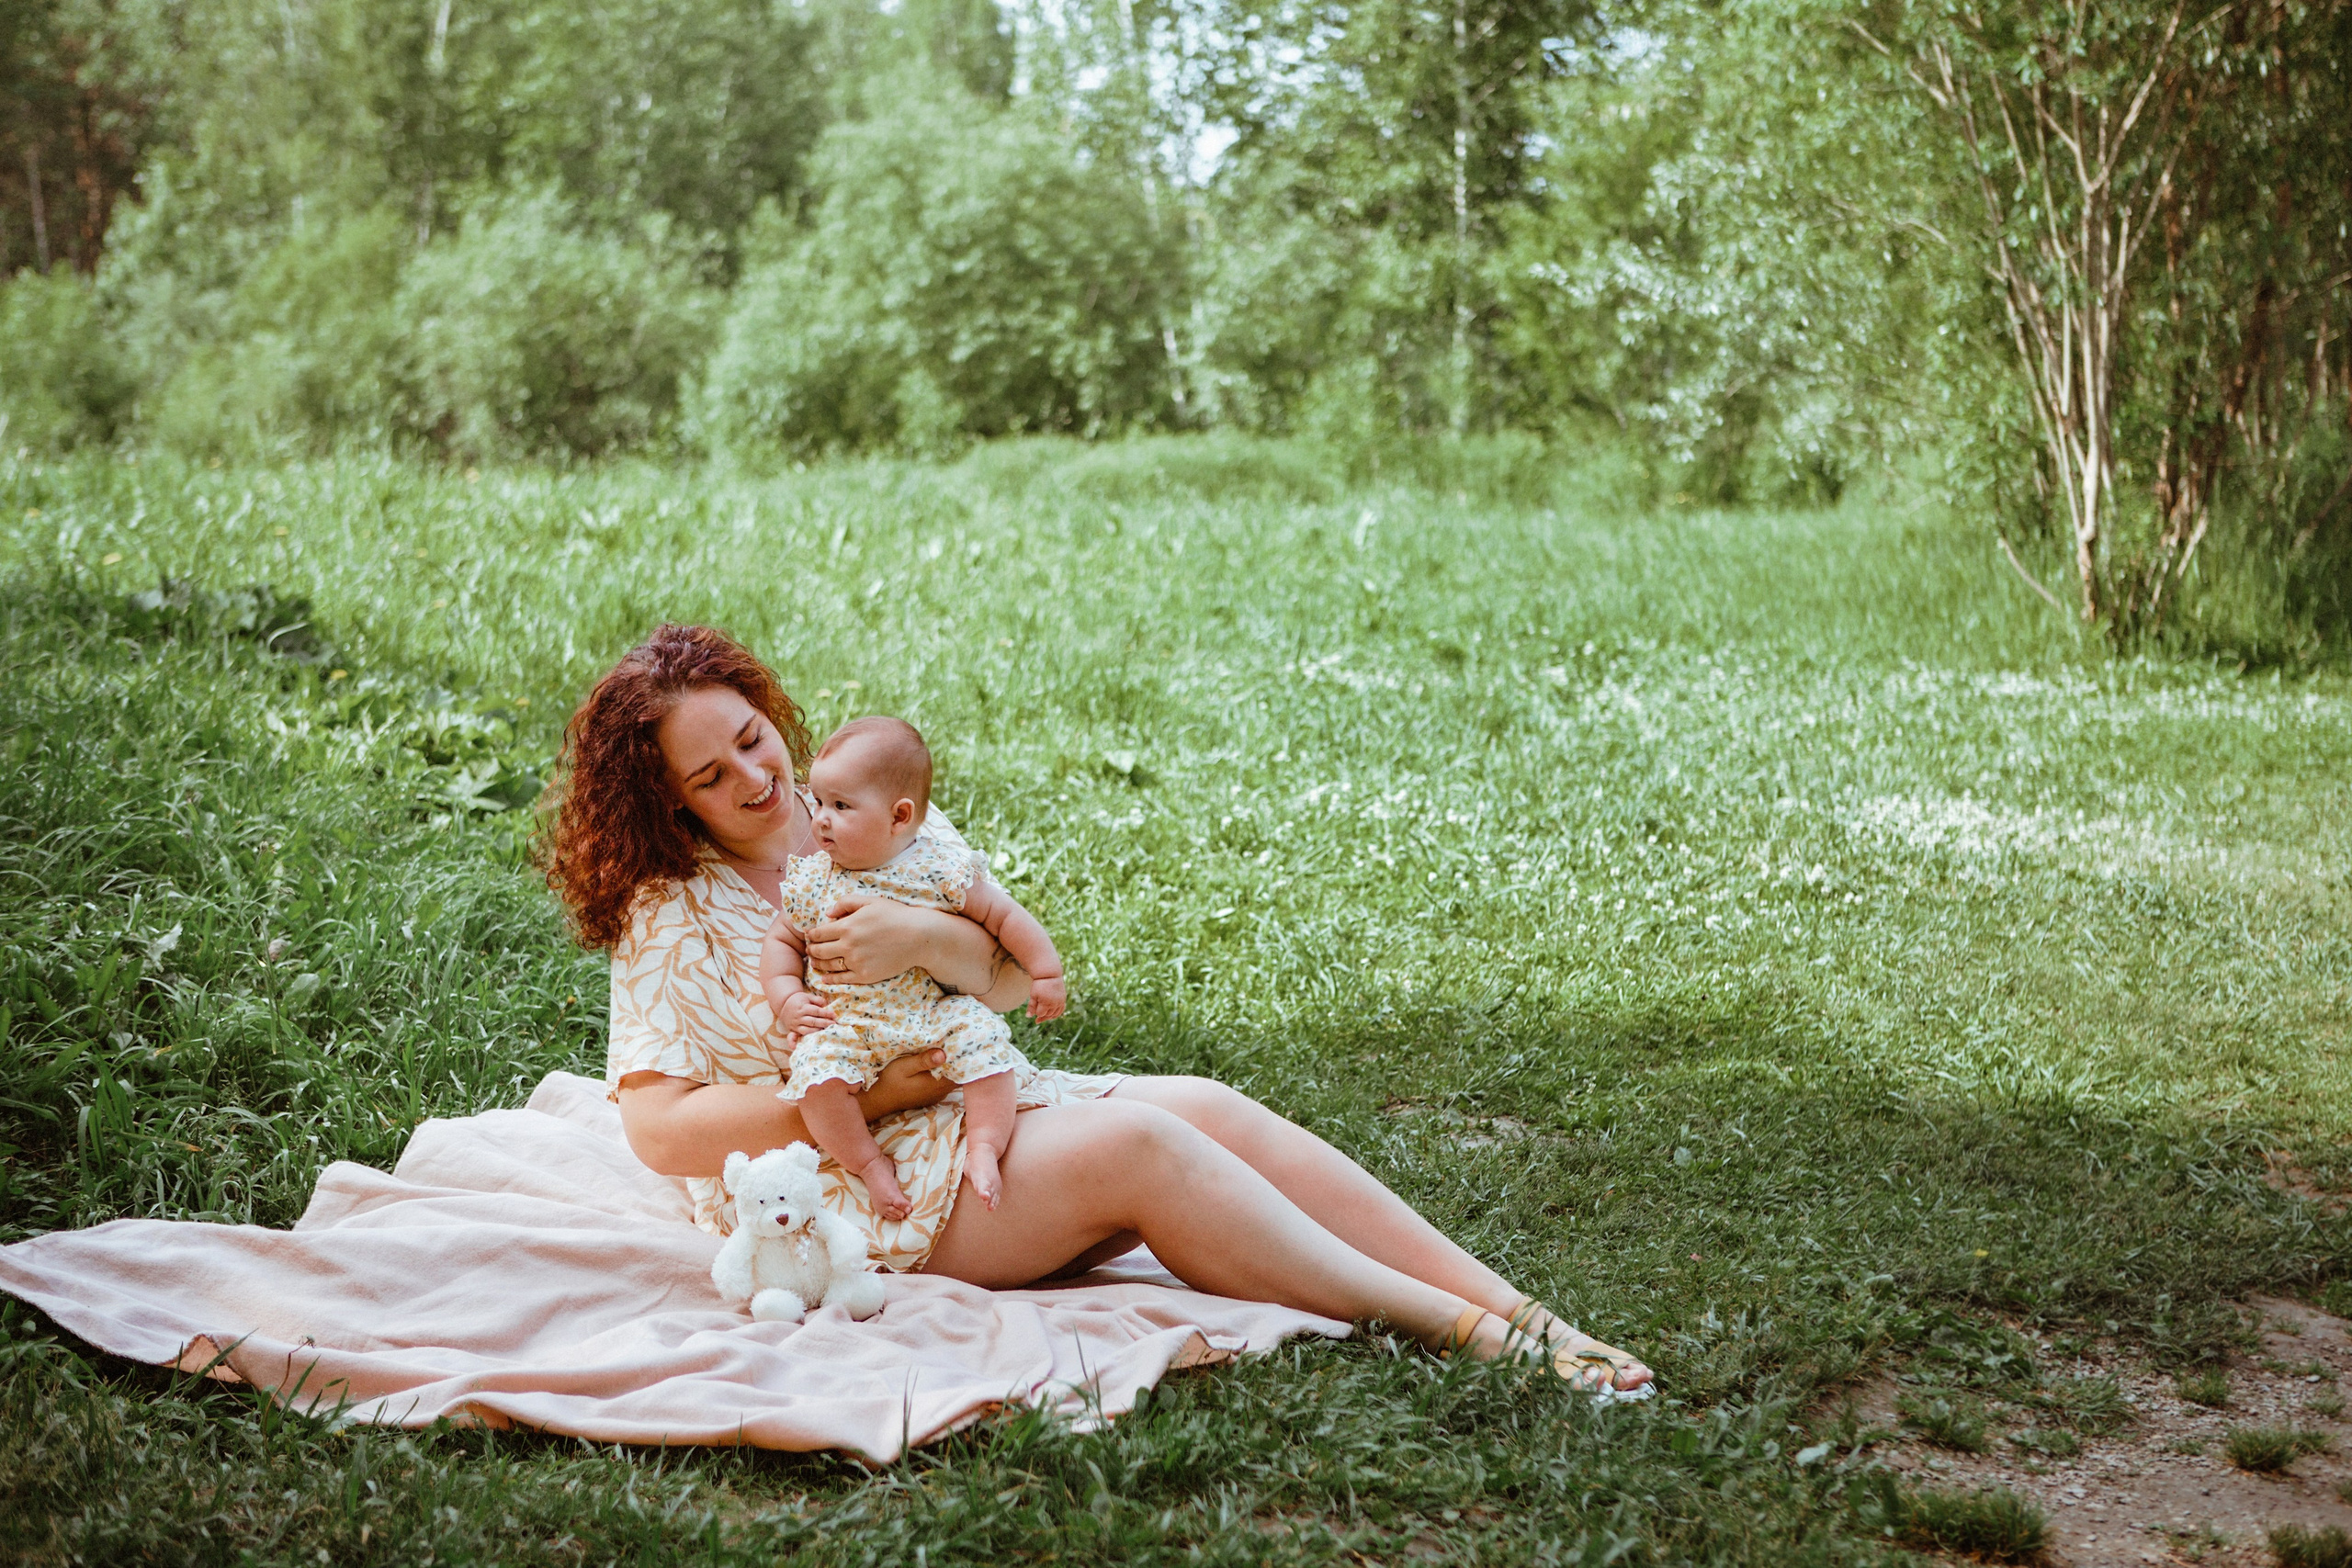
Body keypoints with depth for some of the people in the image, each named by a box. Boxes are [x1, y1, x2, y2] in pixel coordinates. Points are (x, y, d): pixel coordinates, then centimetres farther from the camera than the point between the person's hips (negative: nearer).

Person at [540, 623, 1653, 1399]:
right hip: (832, 1194, -6)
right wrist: (856, 1098, -17)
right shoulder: (672, 912, -4)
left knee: (1208, 1108, -19)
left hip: (976, 1103, 6)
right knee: (1139, 1145, -27)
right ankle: (1462, 1334, -28)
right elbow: (662, 1132, -14)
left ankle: (1515, 1310, -24)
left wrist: (922, 939, -21)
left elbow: (1015, 975, 2)